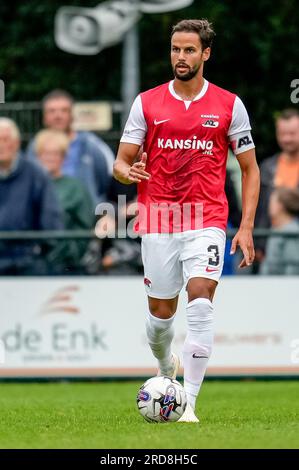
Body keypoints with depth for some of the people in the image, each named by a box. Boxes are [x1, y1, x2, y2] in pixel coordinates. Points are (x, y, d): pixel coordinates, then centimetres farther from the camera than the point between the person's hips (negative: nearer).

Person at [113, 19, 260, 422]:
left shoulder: (229, 105, 2)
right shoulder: (147, 103, 4)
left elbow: (250, 169, 6)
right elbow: (121, 162, 7)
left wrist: (246, 227, -3)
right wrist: (129, 172, -19)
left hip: (207, 221, -2)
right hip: (157, 222, 2)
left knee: (201, 303, -19)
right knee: (161, 312, 9)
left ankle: (189, 403, -18)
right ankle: (166, 368, 42)